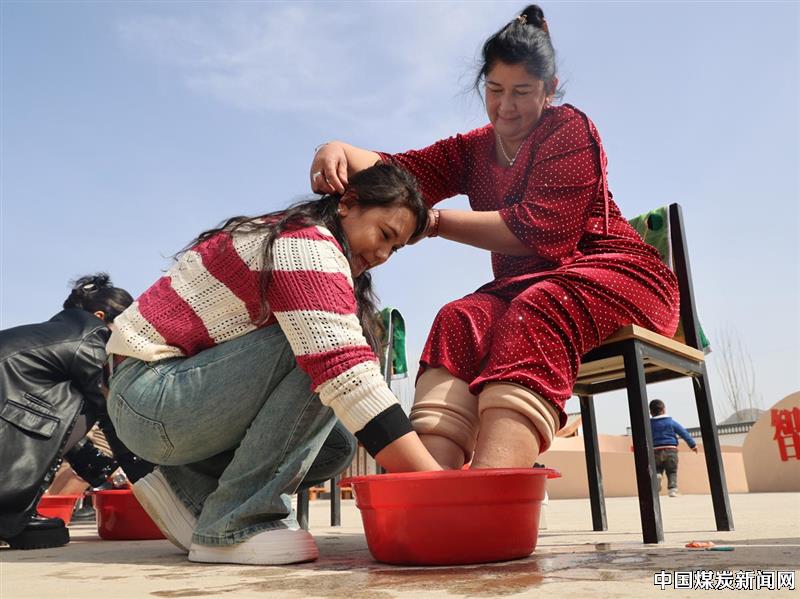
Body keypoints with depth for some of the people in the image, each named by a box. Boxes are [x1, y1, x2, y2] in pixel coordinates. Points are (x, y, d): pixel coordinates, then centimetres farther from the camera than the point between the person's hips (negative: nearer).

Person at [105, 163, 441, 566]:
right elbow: (346, 374, -31)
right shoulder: (308, 245, -19)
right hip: (152, 399, -9)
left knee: (335, 441, 4)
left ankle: (187, 489, 7)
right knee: (321, 352, -24)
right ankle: (235, 522, -16)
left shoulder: (289, 236, 13)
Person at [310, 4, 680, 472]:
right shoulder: (473, 151, 15)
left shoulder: (570, 129, -2)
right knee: (461, 322, -28)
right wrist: (339, 150, -19)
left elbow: (538, 231, -16)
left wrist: (437, 221, -20)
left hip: (611, 272, -4)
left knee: (533, 315, -37)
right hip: (525, 288, 5)